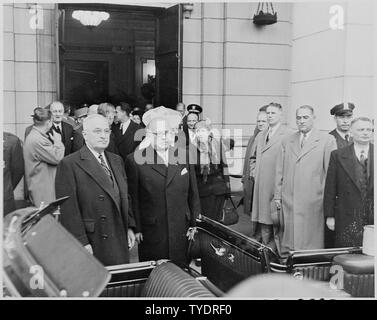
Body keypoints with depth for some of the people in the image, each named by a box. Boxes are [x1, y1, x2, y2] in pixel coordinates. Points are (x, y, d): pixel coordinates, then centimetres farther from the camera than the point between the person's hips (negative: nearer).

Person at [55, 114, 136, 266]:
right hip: (90, 244, -6)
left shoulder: (117, 161, 14)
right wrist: (81, 242, -16)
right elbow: (68, 209, -13)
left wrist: (129, 227, 11)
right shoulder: (69, 164, -8)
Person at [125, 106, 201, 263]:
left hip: (182, 233, 3)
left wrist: (195, 225, 8)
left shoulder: (185, 156, 6)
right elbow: (133, 198, -2)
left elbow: (193, 195, 10)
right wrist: (136, 229, -5)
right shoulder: (135, 160, -4)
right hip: (151, 235, -2)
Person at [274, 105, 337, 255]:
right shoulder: (287, 141, 15)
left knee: (312, 240, -1)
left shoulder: (327, 140, 2)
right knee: (289, 239, 4)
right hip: (289, 201, 4)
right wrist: (278, 195, 12)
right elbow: (280, 171, 16)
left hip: (313, 201, -3)